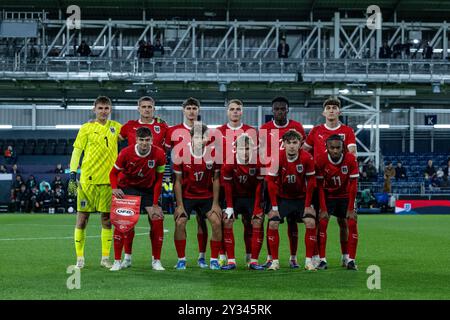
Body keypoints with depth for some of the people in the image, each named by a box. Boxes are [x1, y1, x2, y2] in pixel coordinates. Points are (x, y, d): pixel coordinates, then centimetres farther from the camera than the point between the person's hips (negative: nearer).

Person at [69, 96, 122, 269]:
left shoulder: (116, 127, 9)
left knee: (107, 219, 6)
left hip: (109, 180, 3)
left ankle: (105, 258, 14)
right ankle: (80, 258, 8)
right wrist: (72, 174, -8)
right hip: (88, 179, -2)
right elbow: (76, 151, 0)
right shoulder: (86, 128, 0)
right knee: (82, 218, -1)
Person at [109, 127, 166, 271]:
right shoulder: (126, 153, -19)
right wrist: (114, 188, -26)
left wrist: (155, 204, -11)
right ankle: (118, 261, -3)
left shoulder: (159, 154, -17)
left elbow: (158, 179, -9)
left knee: (157, 220, -8)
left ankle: (156, 261, 6)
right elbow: (114, 172, -5)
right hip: (128, 188, -1)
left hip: (149, 189, 1)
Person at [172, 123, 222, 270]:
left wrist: (215, 203, -6)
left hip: (207, 196, 1)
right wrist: (179, 205, -11)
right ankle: (181, 259, 0)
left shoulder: (214, 153, -11)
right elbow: (178, 181, -8)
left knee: (217, 223, -11)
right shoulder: (181, 153, -15)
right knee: (180, 223, -15)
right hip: (186, 196, -1)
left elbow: (216, 180, -3)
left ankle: (214, 260, 2)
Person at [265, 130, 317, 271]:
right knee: (273, 224, -14)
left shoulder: (307, 158, -17)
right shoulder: (277, 158, -18)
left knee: (311, 223, -16)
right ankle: (275, 261, -3)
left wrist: (308, 205, -9)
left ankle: (309, 261, -6)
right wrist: (274, 207, -12)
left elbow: (311, 182, -8)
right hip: (282, 197, 0)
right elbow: (271, 182, -11)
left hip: (301, 197, 0)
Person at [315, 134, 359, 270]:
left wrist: (351, 209, -17)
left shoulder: (351, 159, -22)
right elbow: (320, 186, -15)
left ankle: (350, 259, -3)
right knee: (322, 223, -14)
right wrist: (323, 209, -19)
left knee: (352, 224, -12)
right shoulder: (321, 160, -21)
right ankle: (322, 260, -9)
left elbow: (353, 185, -16)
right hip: (328, 196, 0)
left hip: (346, 195, 0)